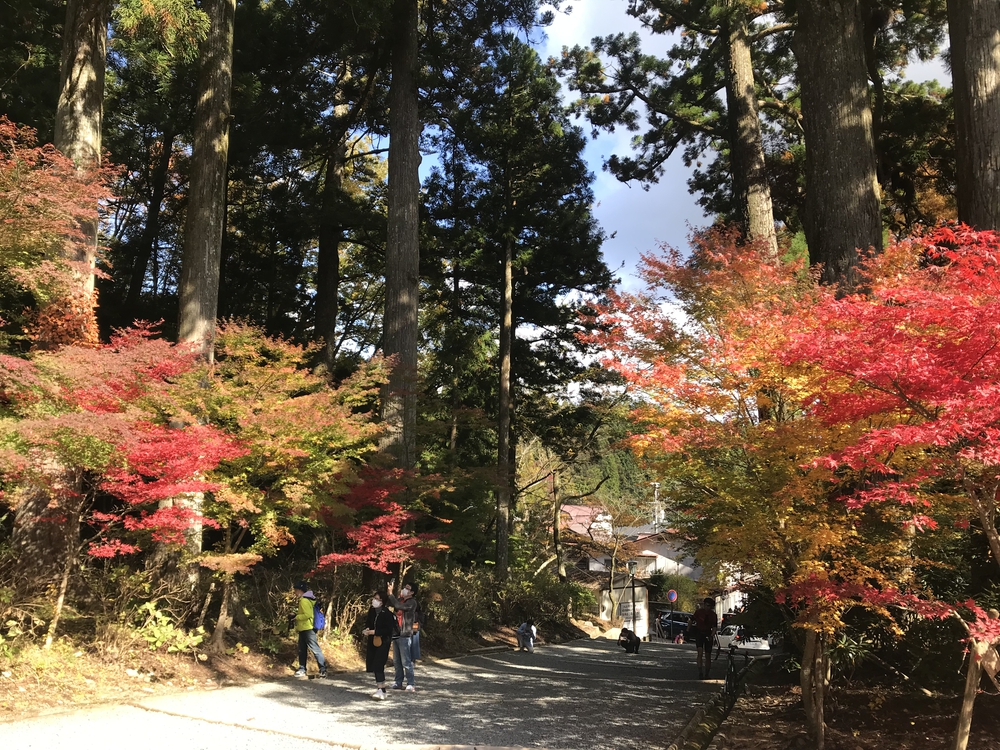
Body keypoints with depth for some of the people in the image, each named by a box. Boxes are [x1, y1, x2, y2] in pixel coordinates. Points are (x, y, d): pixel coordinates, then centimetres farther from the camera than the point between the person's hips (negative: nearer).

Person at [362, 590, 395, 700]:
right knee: (373, 665, 11)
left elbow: (389, 630, -19)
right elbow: (368, 623, 15)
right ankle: (379, 687, 25)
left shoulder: (386, 613, -18)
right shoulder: (372, 611, 1)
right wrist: (366, 630, -7)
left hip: (383, 642, -7)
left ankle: (382, 691, -14)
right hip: (372, 641, 7)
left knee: (378, 665, -15)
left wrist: (374, 632, -22)